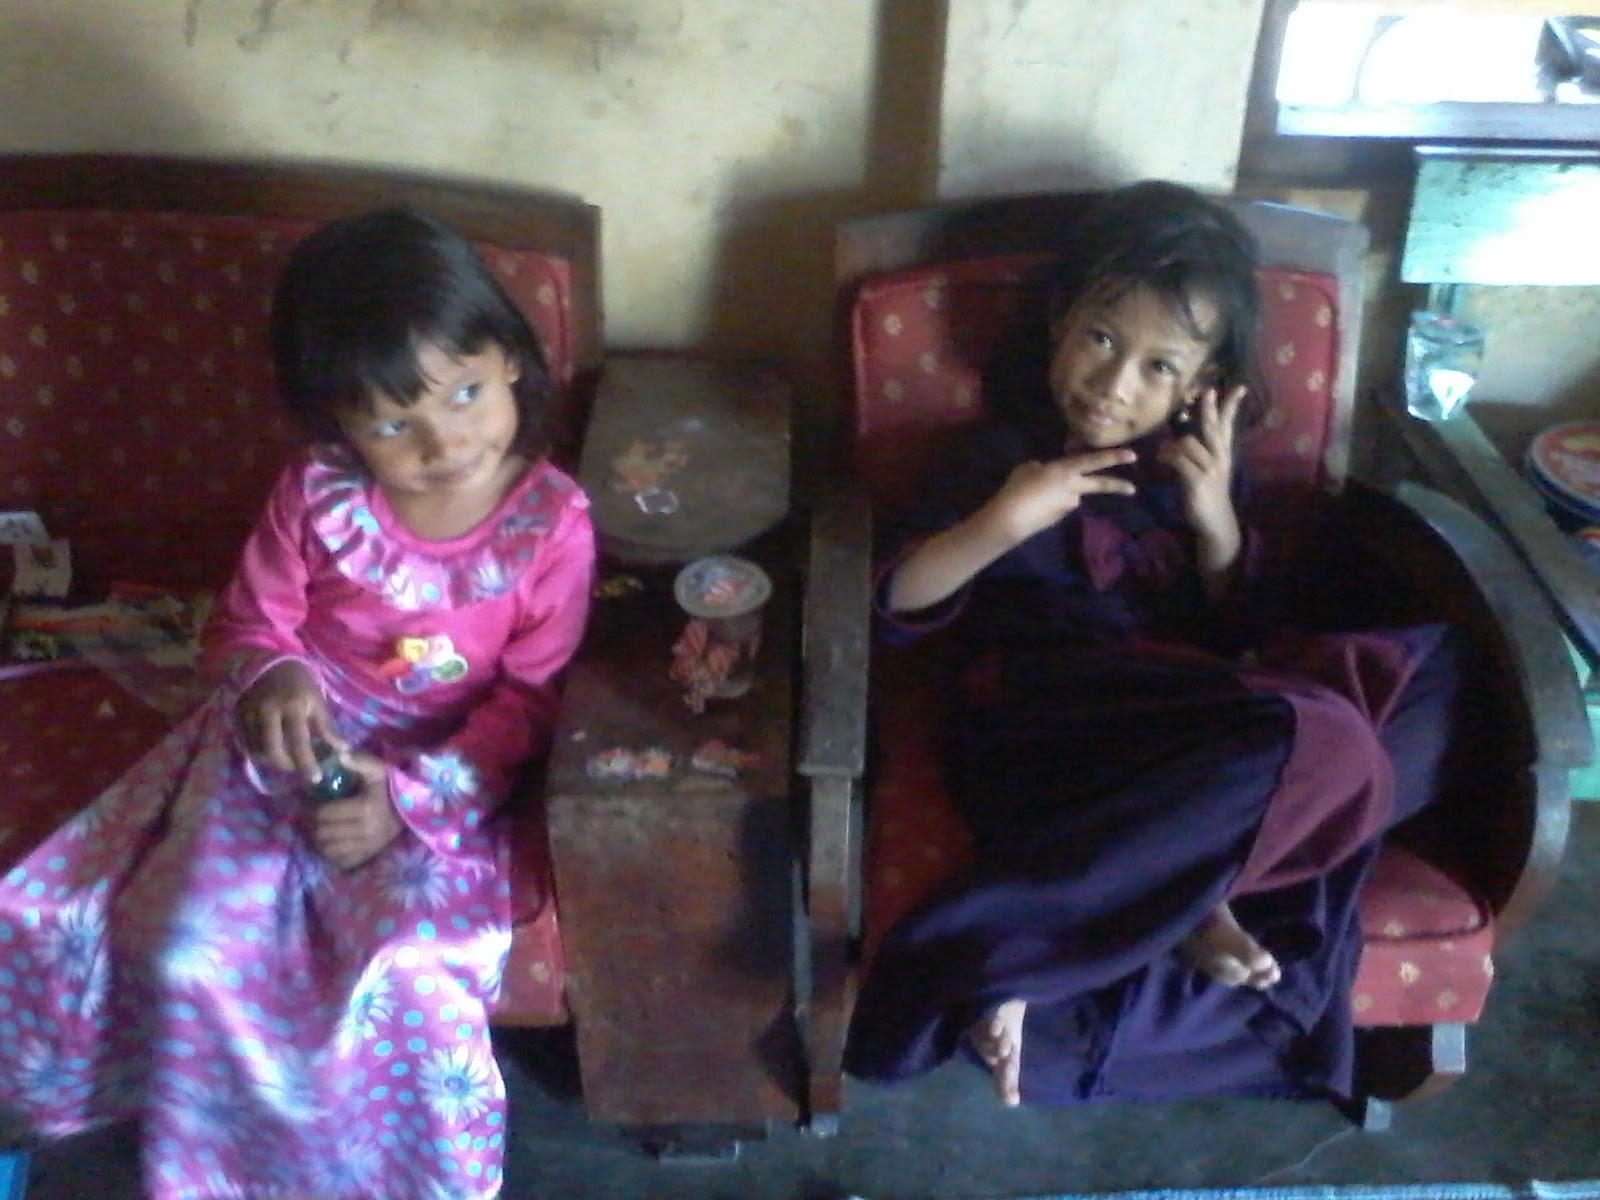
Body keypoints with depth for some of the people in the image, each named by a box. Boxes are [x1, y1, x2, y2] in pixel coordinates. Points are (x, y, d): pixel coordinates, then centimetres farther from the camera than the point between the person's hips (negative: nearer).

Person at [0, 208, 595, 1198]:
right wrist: (270, 677, -22)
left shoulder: (553, 521, -15)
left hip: (439, 778, -2)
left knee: (411, 975, -25)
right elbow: (248, 623, 3)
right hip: (285, 749, 2)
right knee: (193, 957, -15)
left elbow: (526, 701, -10)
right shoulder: (318, 494, -11)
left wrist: (409, 797, -21)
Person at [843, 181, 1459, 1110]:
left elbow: (1250, 634, 16)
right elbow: (902, 603, -2)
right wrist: (1001, 522, -19)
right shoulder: (1007, 457, 6)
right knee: (1314, 739, -32)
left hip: (1195, 725, 7)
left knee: (1424, 672, -18)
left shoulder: (1206, 470, 18)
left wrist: (1216, 518, -1)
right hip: (1050, 721, -7)